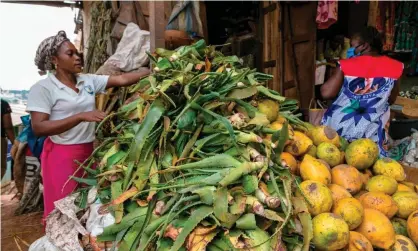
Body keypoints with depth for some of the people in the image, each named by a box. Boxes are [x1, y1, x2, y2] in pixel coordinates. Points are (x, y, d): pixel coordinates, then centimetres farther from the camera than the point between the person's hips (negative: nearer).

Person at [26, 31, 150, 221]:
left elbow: (122, 80, -1)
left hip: (88, 151, 5)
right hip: (61, 155, -5)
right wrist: (81, 116, -26)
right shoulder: (42, 88, -9)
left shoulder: (89, 81, 5)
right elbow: (38, 128, -19)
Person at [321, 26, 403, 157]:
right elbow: (391, 100, 10)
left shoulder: (347, 65, -10)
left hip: (338, 127, -1)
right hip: (371, 133, 2)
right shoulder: (395, 67, 0)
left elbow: (326, 93, -11)